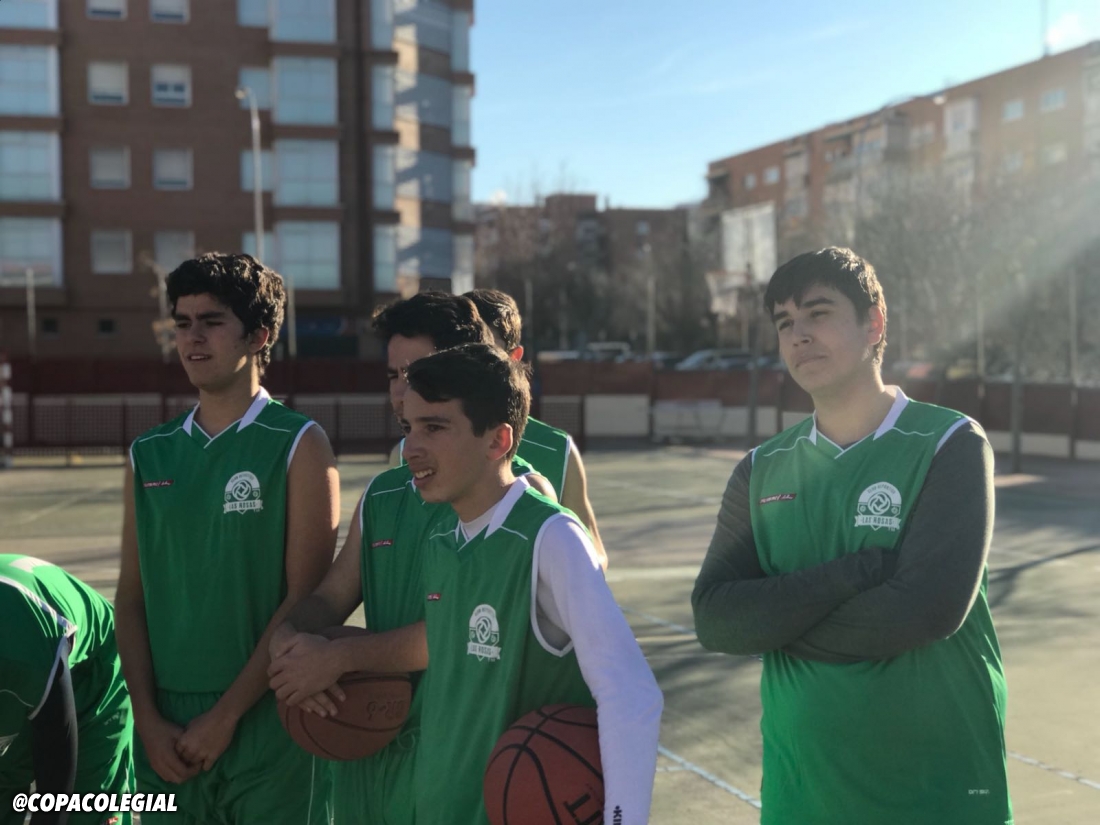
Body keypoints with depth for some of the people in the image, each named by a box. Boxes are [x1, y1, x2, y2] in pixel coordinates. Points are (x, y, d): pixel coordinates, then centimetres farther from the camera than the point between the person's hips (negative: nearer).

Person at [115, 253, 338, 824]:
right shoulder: (148, 454, 7)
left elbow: (306, 598, -10)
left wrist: (225, 716, -12)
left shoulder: (298, 445, -6)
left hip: (267, 719, -4)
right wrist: (149, 719, -4)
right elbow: (131, 599, 6)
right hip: (165, 728, 4)